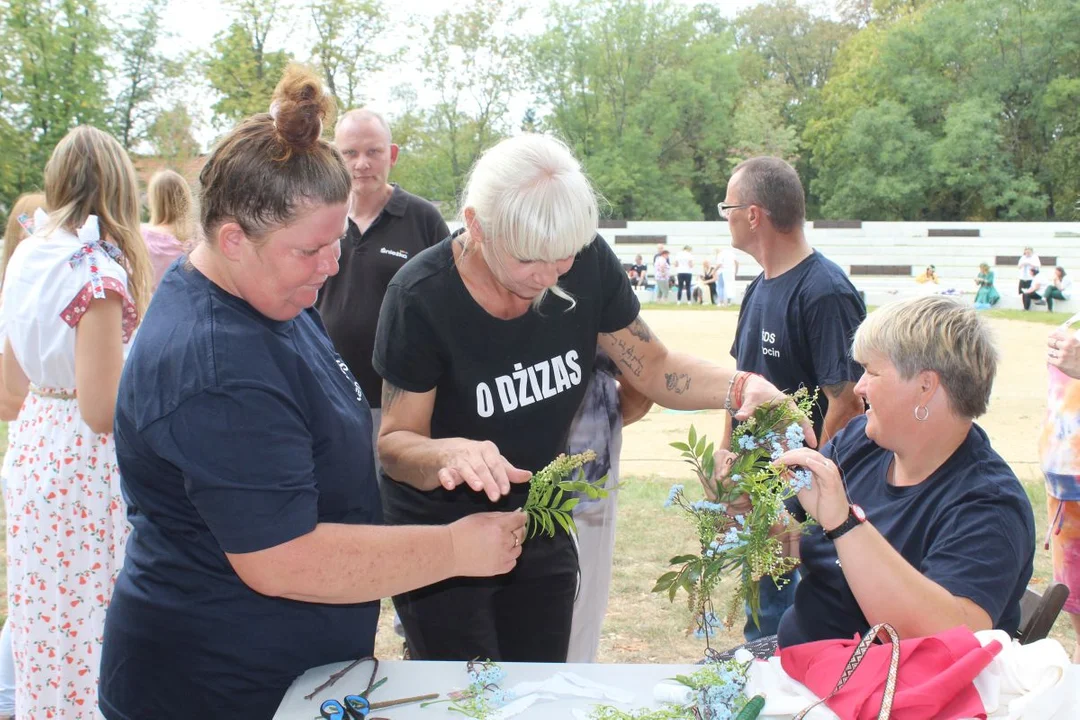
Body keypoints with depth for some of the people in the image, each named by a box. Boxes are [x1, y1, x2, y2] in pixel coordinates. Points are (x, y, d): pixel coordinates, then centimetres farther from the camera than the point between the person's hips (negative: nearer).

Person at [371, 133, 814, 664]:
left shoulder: (588, 262, -14)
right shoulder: (421, 296, -24)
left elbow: (652, 367, -2)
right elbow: (394, 442, -16)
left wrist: (740, 388, -21)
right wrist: (448, 453, -39)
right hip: (439, 538, -4)